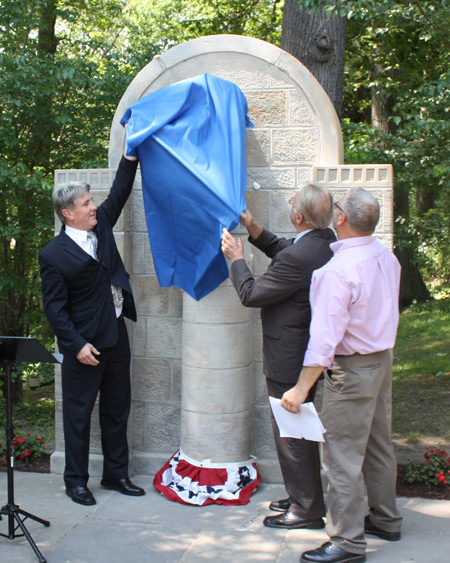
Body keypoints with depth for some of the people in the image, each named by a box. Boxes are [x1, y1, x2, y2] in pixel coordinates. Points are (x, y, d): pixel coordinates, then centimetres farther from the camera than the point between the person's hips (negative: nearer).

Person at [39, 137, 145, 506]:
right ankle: (76, 481, 18)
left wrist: (131, 156, 1)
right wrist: (77, 345, -17)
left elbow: (119, 193, 12)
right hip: (84, 343, -7)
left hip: (116, 336, 7)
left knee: (117, 409, 14)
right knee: (79, 413, 5)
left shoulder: (101, 226, 5)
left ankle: (116, 474, 27)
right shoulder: (54, 255, -13)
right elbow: (54, 307, -12)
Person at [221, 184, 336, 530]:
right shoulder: (326, 242, 1)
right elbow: (282, 251, 19)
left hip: (290, 361, -10)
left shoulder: (299, 257, -28)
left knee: (291, 433, 3)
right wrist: (252, 227, 12)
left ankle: (306, 510, 15)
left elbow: (251, 294, -18)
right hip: (313, 354, 10)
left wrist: (237, 257, -4)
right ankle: (304, 497, 35)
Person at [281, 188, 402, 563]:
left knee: (343, 454, -1)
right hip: (383, 358, 9)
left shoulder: (338, 270, -25)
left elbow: (326, 334, -26)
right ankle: (385, 520, 34)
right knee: (378, 445, 20)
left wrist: (302, 387, -22)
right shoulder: (387, 257, 2)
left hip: (352, 368, -9)